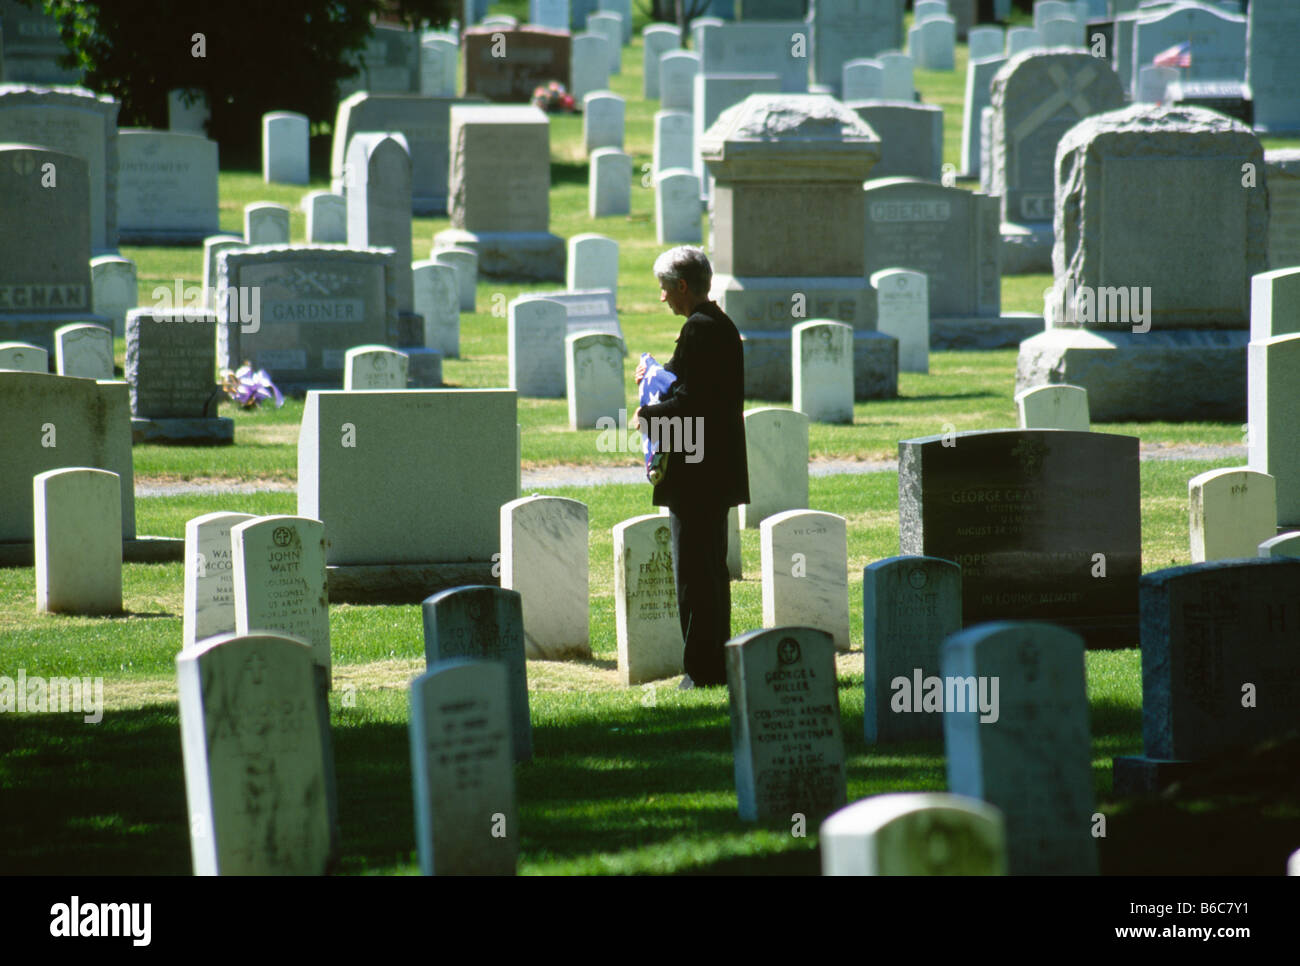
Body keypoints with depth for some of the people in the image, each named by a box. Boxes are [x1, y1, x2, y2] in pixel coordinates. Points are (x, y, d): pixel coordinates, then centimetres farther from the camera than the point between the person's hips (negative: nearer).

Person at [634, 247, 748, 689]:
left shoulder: (699, 329, -17)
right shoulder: (722, 325, 14)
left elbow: (691, 402, -24)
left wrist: (648, 415, -11)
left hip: (696, 470, -11)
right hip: (718, 469, 11)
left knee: (694, 572, -7)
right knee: (713, 566, 16)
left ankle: (702, 668, -5)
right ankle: (718, 662, 22)